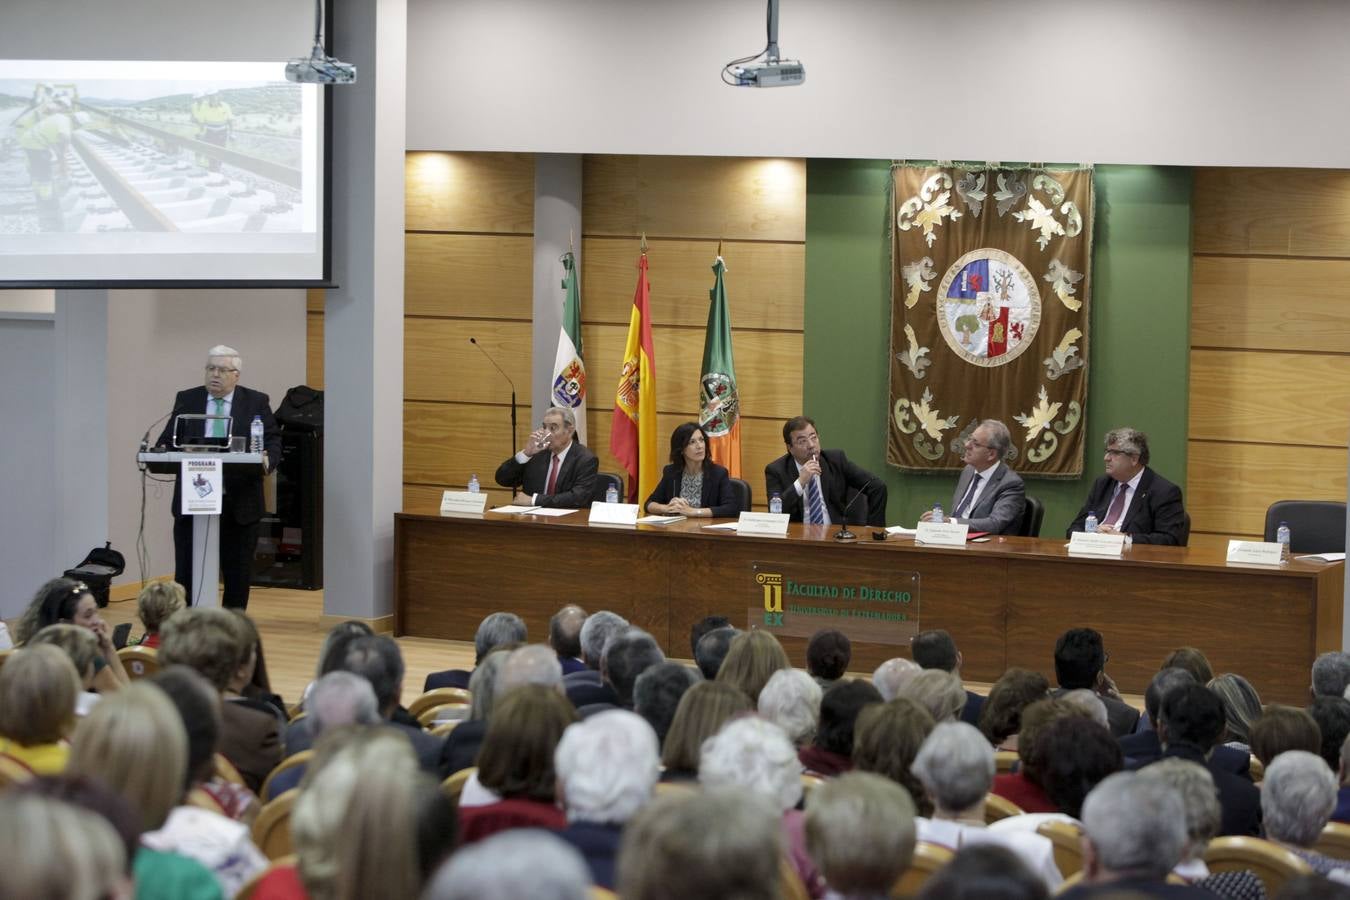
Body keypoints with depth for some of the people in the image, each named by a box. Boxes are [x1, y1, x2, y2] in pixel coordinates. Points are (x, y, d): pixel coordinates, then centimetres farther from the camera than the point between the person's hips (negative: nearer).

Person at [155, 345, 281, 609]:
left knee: (238, 576, 6)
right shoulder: (186, 400, 9)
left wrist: (267, 460, -22)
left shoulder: (257, 402, 4)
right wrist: (161, 453, -16)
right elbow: (168, 439, 7)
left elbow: (273, 441, 0)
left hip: (239, 505, -1)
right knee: (186, 572, 1)